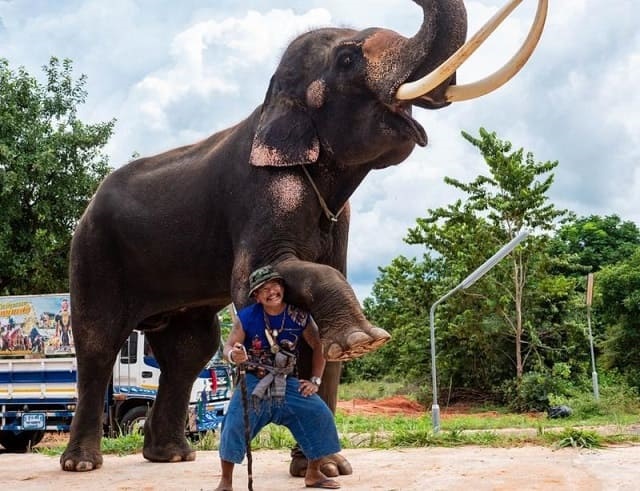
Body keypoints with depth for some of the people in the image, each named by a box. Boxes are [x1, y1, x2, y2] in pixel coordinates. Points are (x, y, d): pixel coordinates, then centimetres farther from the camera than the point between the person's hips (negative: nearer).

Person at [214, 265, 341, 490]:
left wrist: (315, 381, 1)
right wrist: (233, 355, -34)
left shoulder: (299, 317, -7)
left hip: (287, 383, 2)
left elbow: (318, 346, 4)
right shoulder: (247, 317, -12)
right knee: (235, 423, -22)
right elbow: (228, 346, -9)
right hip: (254, 381, -2)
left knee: (319, 414, -8)